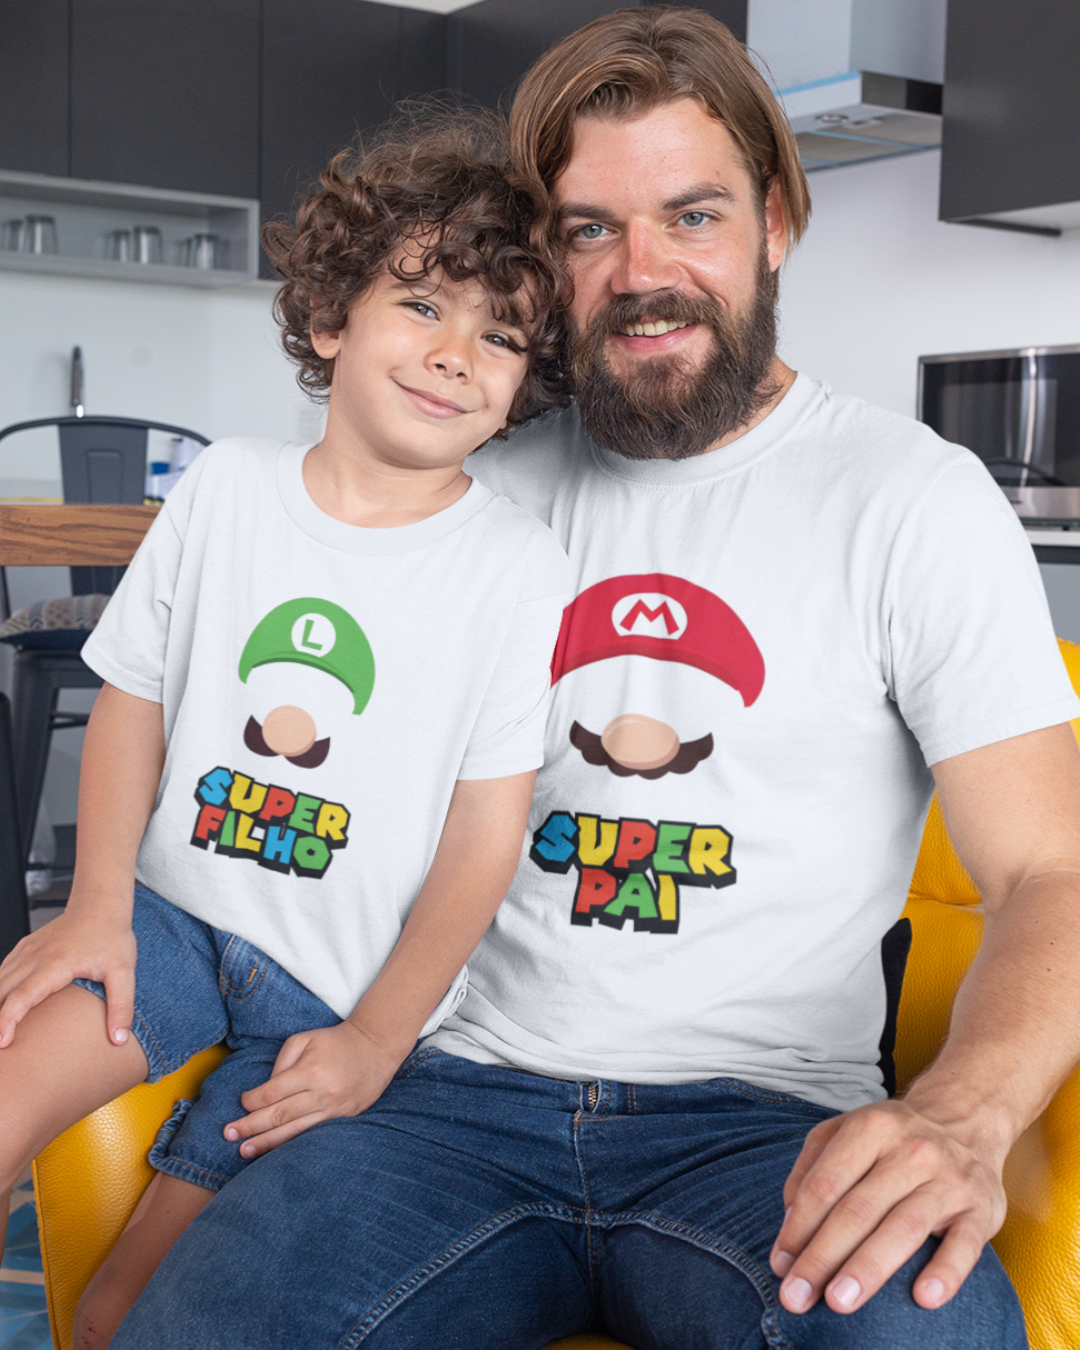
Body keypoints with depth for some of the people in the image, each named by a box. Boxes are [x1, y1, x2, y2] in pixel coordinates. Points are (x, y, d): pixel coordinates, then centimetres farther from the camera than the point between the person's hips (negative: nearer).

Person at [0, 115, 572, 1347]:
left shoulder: (520, 570, -10)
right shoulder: (226, 484, 0)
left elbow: (486, 836, -10)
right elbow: (132, 699, 5)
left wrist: (376, 1041, -14)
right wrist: (99, 906, -7)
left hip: (351, 981, -3)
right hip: (178, 912, 3)